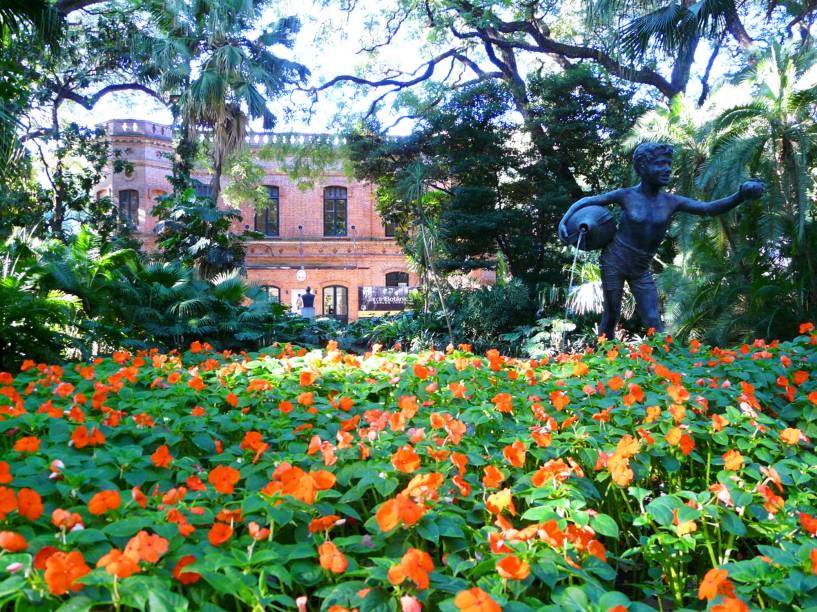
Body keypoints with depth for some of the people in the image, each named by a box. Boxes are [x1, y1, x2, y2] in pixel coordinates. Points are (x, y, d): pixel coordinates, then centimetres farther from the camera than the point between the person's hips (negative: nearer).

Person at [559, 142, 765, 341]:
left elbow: (710, 208, -14)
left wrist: (741, 195, -30)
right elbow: (587, 200, 1)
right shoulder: (626, 196, -10)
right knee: (611, 317, 4)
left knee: (654, 322, -2)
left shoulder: (672, 202, -4)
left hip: (642, 270, 3)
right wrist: (564, 220, -11)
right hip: (614, 262, -3)